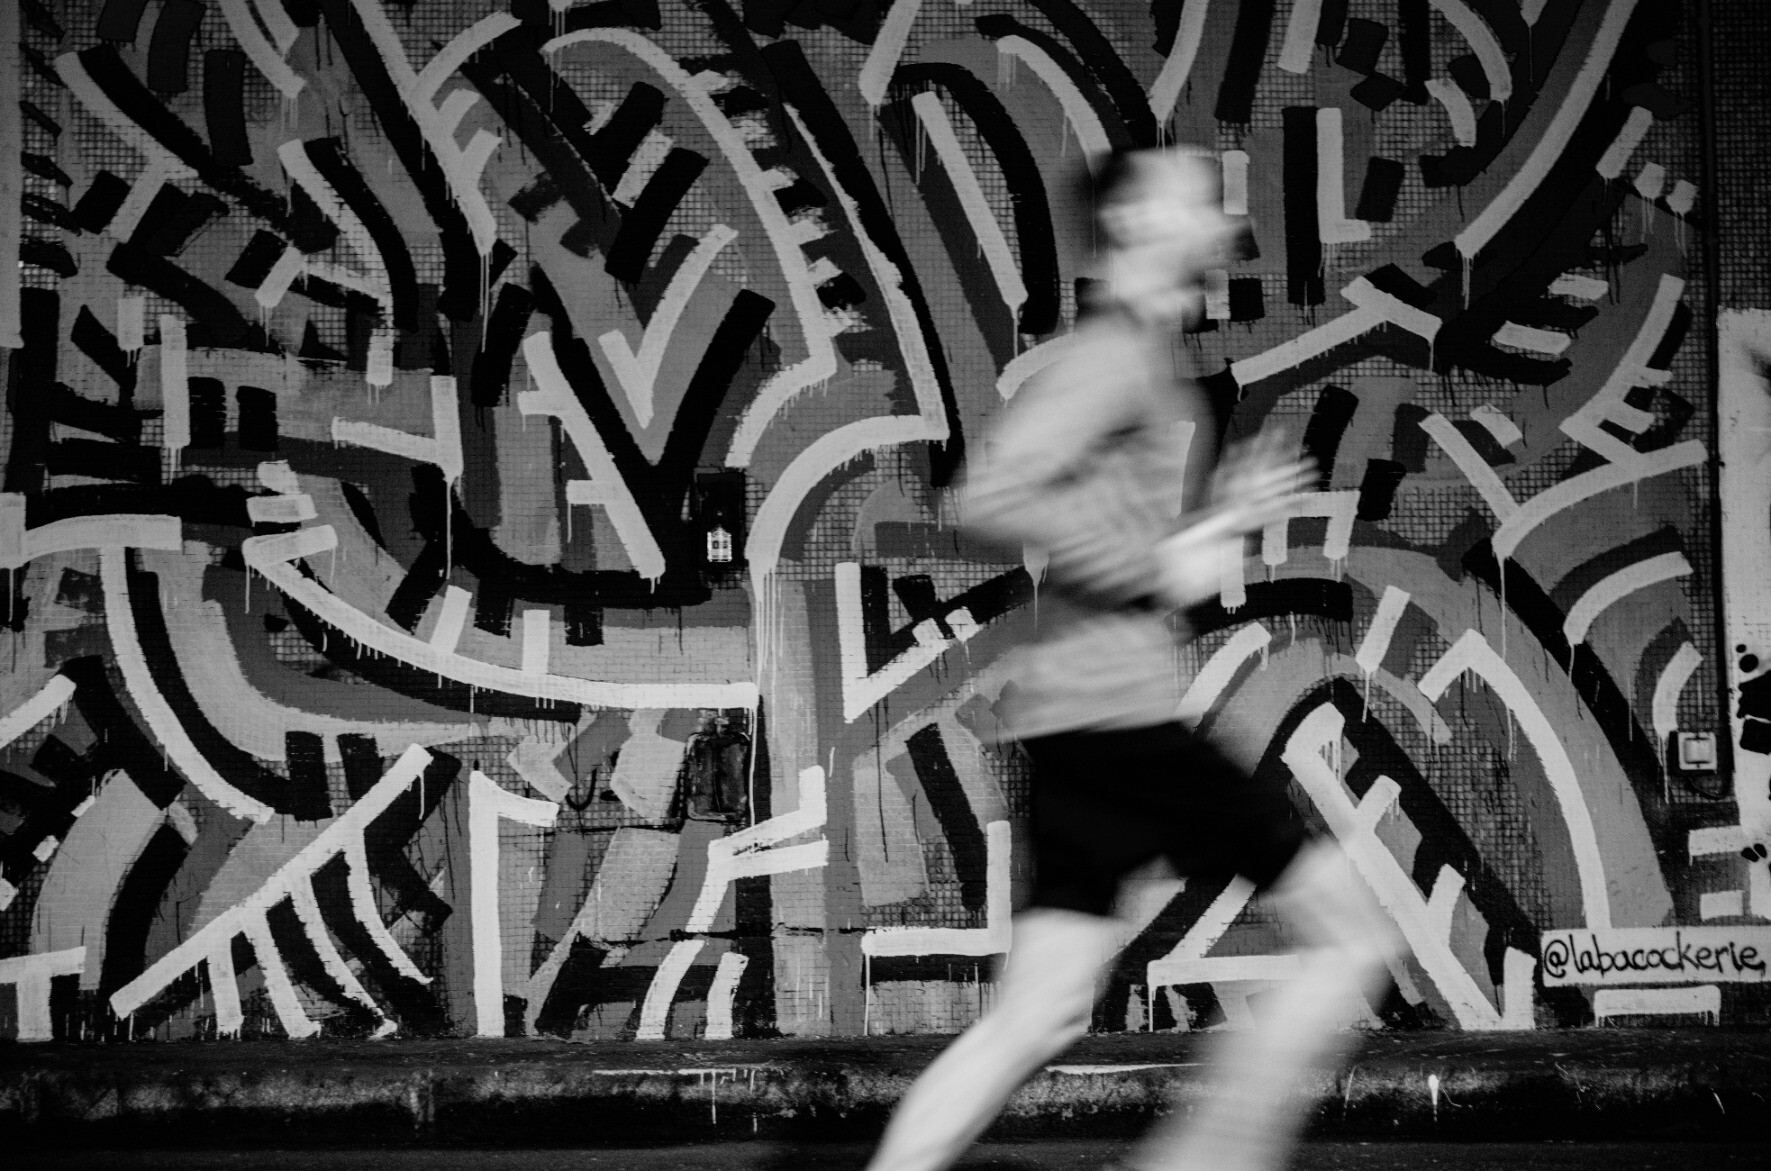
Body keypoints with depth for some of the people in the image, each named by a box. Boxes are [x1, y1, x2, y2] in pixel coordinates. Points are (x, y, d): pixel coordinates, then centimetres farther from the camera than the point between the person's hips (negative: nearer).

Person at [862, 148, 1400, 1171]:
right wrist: (1160, 570, -16)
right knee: (1355, 935, -2)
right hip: (1116, 711, -10)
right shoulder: (1116, 352, -10)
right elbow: (995, 497, -22)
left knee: (1040, 1019, 6)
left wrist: (1221, 514, 14)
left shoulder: (1150, 359, 21)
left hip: (1086, 716, 10)